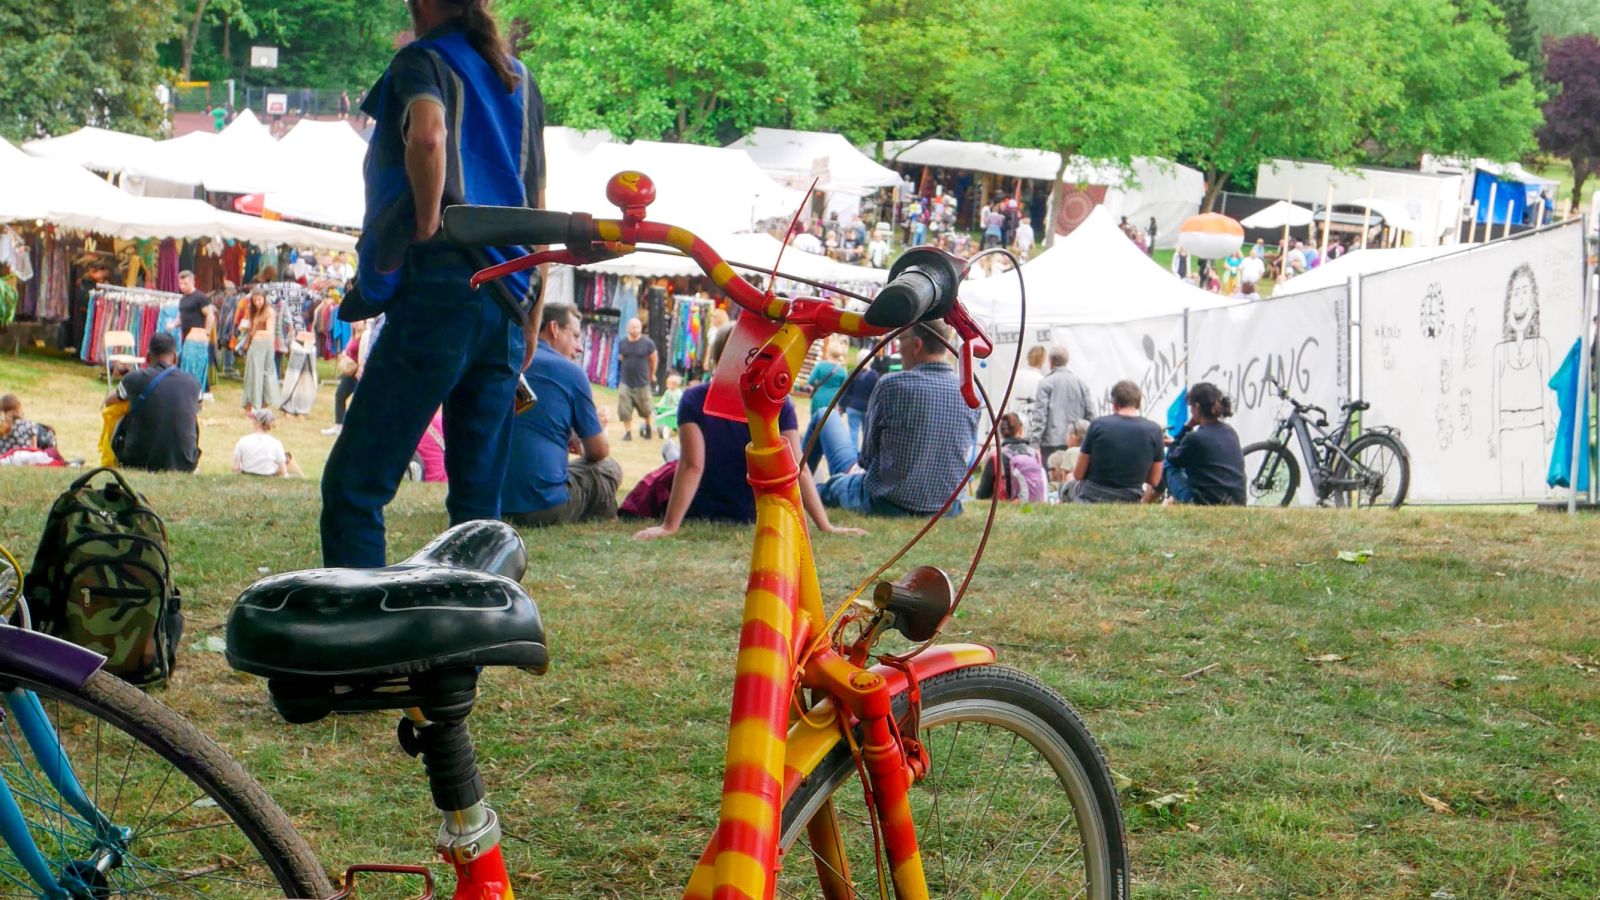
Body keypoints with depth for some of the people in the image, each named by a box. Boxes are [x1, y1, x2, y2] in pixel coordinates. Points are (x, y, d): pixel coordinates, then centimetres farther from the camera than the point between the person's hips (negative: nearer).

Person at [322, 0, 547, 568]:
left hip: (439, 292, -7)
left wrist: (427, 223, -11)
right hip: (507, 302, 7)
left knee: (353, 484, -4)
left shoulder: (423, 60, 1)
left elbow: (428, 133, -25)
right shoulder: (520, 80, 20)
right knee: (479, 500, 9)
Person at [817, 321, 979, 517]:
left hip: (887, 503, -4)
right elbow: (965, 455, 7)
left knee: (834, 485, 27)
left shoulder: (890, 386, -15)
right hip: (948, 507, 4)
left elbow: (868, 455, -4)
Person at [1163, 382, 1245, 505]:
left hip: (1205, 504, -7)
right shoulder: (1230, 432, 6)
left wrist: (1187, 427, -2)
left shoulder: (1195, 438, -16)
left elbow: (1172, 458, 2)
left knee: (1168, 465, 12)